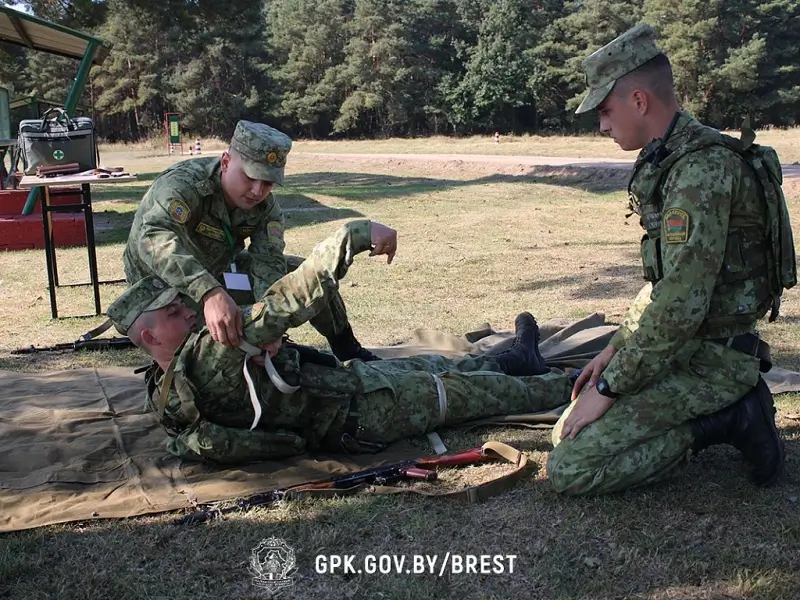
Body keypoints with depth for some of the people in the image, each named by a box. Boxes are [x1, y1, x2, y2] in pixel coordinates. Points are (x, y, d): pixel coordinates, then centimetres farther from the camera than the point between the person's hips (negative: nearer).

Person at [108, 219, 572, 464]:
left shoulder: (164, 394, -4)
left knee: (428, 366, 26)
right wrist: (356, 235, -37)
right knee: (476, 391, 9)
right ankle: (571, 388, 30)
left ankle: (516, 359, 49)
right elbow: (290, 301, -39)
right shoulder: (207, 354, -33)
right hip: (360, 411, -9)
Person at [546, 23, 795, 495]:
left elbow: (680, 305, -27)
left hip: (708, 359, -10)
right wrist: (618, 348, 12)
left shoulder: (703, 169, -22)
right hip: (685, 345, 10)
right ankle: (729, 405, 11)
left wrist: (609, 387, -19)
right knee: (571, 431, 13)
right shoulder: (669, 161, 11)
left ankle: (727, 418, -5)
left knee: (569, 469, -15)